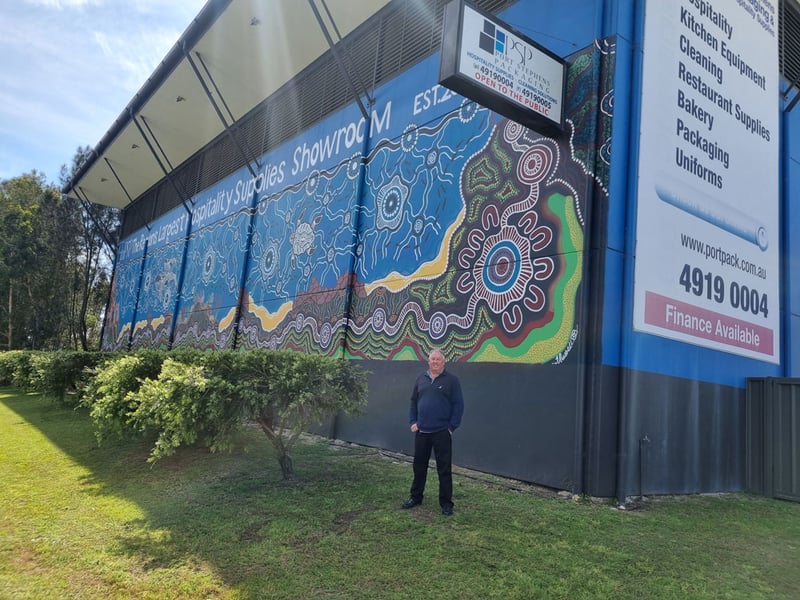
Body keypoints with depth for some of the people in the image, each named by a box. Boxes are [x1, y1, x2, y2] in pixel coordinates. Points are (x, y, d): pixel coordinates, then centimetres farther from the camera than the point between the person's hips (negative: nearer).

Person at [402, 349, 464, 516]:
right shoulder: (421, 379, 9)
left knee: (444, 469, 2)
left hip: (442, 433, -4)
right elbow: (413, 402, 14)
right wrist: (412, 422, 5)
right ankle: (416, 497, 29)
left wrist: (452, 427, -9)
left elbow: (458, 405, -5)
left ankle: (446, 503, 13)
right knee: (419, 466, 14)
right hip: (421, 432, 4)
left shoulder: (451, 380, -4)